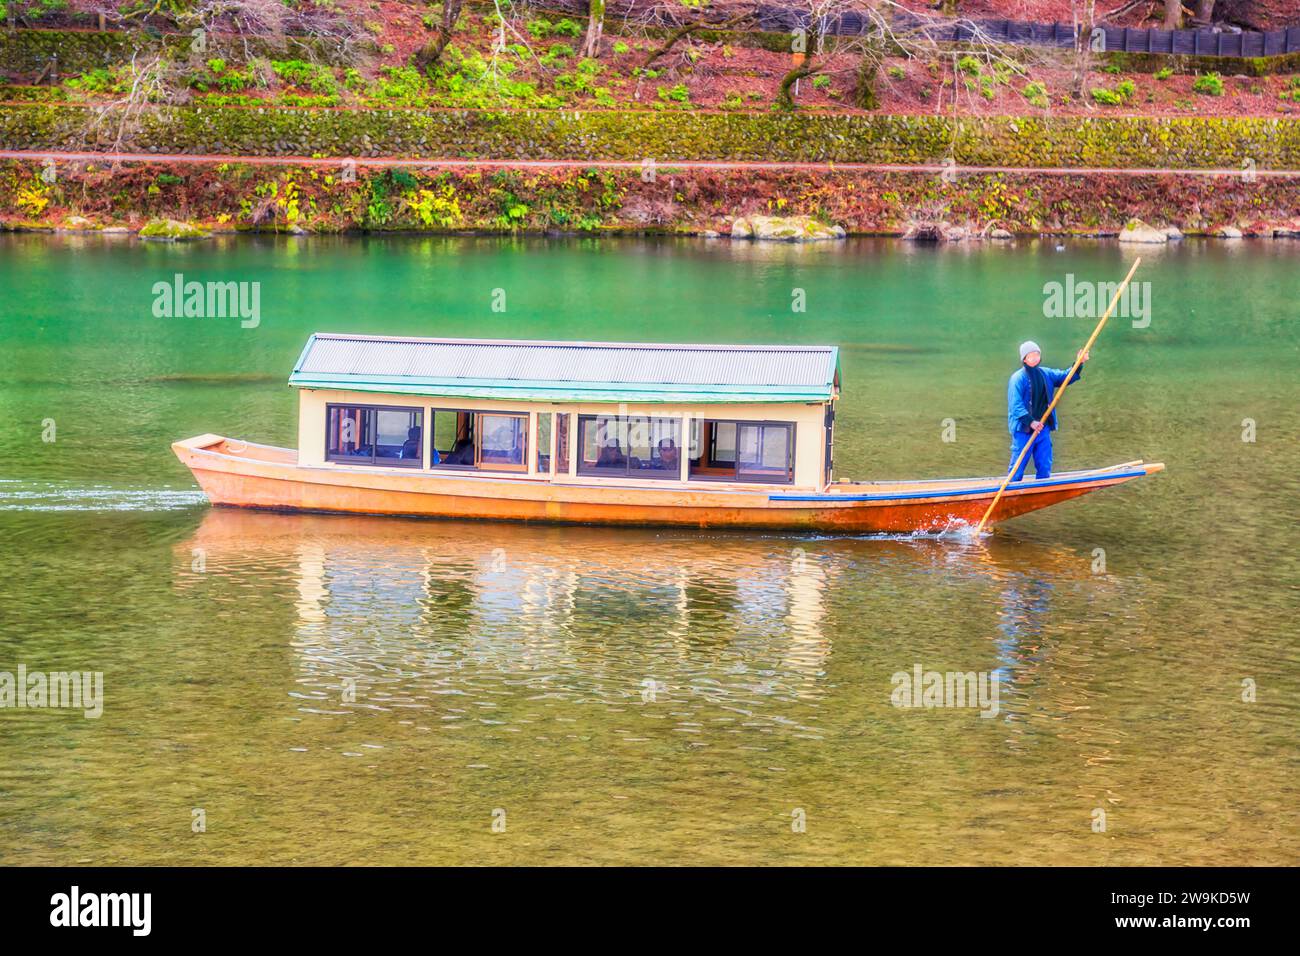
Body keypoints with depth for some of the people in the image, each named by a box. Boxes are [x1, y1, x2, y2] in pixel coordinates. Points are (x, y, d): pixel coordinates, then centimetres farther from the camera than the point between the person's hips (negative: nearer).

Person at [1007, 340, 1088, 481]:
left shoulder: (1046, 374, 11)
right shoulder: (1018, 378, -9)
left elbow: (1066, 377, 18)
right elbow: (1016, 405, -16)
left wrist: (1079, 364, 1)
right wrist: (1030, 422, -25)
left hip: (1043, 428, 6)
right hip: (1023, 429, -6)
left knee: (1045, 466, 8)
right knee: (1018, 465, -4)